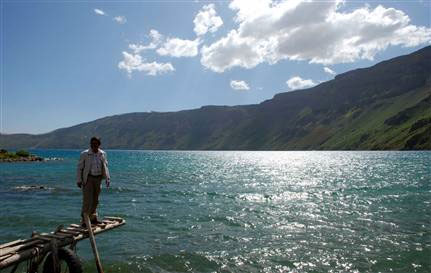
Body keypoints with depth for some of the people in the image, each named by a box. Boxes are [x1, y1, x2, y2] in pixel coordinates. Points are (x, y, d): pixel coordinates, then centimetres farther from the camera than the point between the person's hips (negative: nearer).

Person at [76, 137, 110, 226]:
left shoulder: (103, 154, 5)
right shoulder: (84, 154, -7)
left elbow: (105, 167, 12)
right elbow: (79, 167, -4)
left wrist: (107, 178, 7)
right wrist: (79, 180, -7)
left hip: (98, 178, 4)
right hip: (88, 178, -4)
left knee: (95, 200, 12)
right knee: (87, 200, -7)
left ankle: (93, 218, 25)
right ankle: (84, 220, 3)